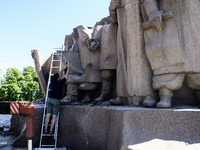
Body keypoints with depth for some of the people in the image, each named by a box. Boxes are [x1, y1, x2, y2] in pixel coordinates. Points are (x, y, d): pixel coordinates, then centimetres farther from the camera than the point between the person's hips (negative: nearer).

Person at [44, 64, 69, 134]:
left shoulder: (52, 81, 5)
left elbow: (57, 74, 23)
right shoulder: (60, 82, -9)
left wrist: (64, 69, 30)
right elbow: (66, 76, 4)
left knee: (48, 115, 4)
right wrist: (68, 68, 16)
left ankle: (45, 130, 2)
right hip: (56, 101, -5)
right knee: (54, 117, 1)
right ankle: (51, 130, -1)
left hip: (50, 99, 5)